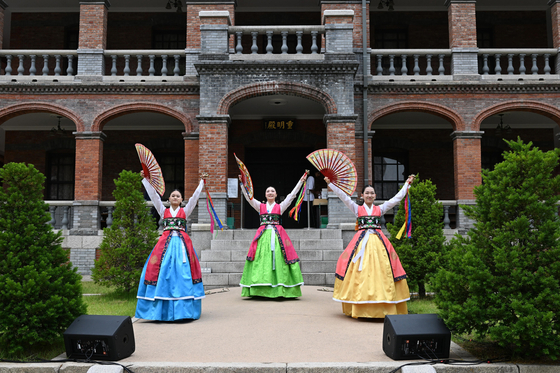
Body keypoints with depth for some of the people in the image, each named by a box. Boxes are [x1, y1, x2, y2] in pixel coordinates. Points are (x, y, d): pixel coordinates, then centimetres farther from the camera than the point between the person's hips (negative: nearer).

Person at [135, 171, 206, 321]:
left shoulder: (185, 211, 12)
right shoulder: (163, 211, 13)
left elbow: (195, 197, 8)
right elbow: (153, 195, 9)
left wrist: (202, 182, 5)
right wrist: (145, 179, 6)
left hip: (182, 243, -1)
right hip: (166, 242, 1)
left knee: (183, 272, -5)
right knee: (162, 271, -6)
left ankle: (182, 308, -1)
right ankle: (163, 308, -2)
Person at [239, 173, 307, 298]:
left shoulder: (280, 207, 12)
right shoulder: (260, 206, 15)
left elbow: (292, 195, 7)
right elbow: (248, 196, 8)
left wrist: (301, 182, 3)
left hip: (277, 235, -1)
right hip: (263, 235, 1)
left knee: (278, 259, -7)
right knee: (261, 259, -7)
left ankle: (281, 288, -4)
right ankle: (261, 289, -5)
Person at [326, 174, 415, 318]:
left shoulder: (380, 209, 13)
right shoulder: (357, 209, 9)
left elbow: (397, 198, 15)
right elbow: (343, 196, 4)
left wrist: (407, 184, 16)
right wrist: (330, 184, 0)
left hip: (378, 241, 1)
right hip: (361, 241, -1)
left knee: (381, 270, -5)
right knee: (361, 273, -6)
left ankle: (383, 307, 0)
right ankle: (361, 308, -2)